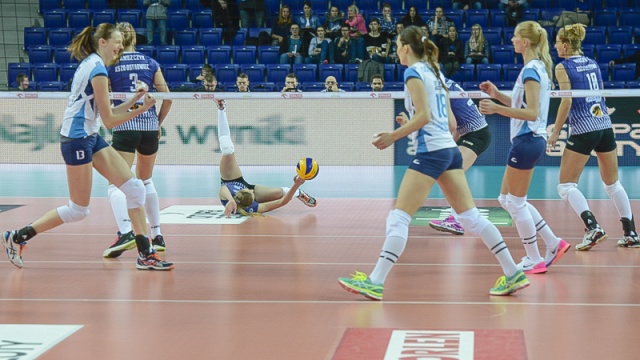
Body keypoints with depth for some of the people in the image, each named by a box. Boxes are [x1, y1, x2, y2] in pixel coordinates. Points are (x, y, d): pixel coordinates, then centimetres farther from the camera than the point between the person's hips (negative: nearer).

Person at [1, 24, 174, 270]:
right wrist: (141, 109, -10)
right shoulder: (97, 69, -17)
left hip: (91, 137, 10)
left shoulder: (91, 64, 12)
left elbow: (106, 113, 14)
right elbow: (109, 120, -15)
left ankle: (145, 255, 5)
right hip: (77, 139, -10)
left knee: (134, 189, 3)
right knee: (79, 210, -2)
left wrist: (133, 99, 3)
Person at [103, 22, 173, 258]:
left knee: (116, 184, -9)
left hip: (125, 127, -4)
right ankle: (157, 236, 24)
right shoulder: (150, 63, 9)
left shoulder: (110, 65, 1)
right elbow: (167, 98, 6)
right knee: (145, 181, 22)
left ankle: (125, 232, -32)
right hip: (150, 128, 4)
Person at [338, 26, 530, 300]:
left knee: (399, 218, -8)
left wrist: (393, 137, -10)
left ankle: (374, 282, -12)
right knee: (471, 216, 9)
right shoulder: (435, 72, 18)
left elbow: (424, 115, -16)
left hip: (431, 152, -8)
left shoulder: (414, 72, -6)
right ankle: (513, 274, 8)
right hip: (450, 149, 8)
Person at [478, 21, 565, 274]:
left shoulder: (531, 70, -16)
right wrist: (498, 95, 12)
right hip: (529, 140, 10)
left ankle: (535, 261, 9)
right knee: (506, 199, 17)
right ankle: (553, 244, 17)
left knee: (515, 204, 0)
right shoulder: (538, 68, 13)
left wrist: (497, 108, -29)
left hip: (527, 140, -10)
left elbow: (532, 113, -23)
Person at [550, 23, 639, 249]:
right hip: (606, 126, 7)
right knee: (613, 184, 17)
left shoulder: (563, 67, -6)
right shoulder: (593, 64, 13)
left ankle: (593, 228, -17)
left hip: (582, 130, -6)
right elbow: (601, 94, 17)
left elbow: (566, 102, -13)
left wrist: (555, 132, -7)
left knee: (566, 186, 0)